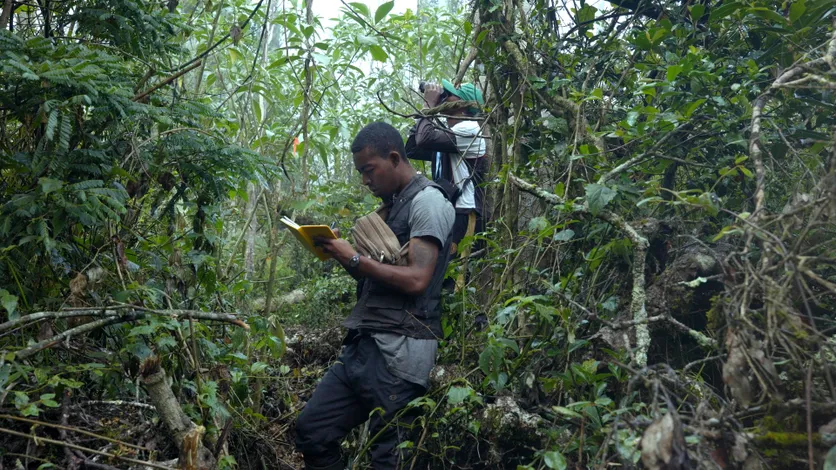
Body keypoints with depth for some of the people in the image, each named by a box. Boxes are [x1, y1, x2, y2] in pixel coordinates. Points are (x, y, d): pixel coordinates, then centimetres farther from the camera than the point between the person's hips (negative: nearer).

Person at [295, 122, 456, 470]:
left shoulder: (428, 201, -8)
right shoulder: (392, 204, 20)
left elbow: (416, 280, -19)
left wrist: (354, 258, -12)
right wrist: (341, 254, 5)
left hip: (398, 352, -9)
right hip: (363, 344, 9)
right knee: (311, 430, 10)